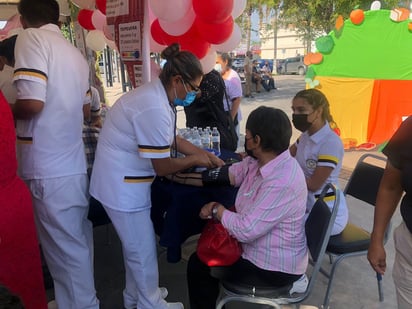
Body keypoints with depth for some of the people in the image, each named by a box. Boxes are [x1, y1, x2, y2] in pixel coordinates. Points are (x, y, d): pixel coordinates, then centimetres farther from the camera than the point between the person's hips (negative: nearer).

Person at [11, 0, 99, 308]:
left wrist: (9, 111, 1)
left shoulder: (31, 38, -8)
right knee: (77, 243, 19)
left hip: (50, 169, -8)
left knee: (66, 249, 4)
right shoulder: (76, 54, 14)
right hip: (73, 163, 8)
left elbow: (32, 103, -19)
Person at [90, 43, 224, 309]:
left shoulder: (158, 95, 2)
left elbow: (172, 140, 14)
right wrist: (195, 160, -7)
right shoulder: (155, 108, -30)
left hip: (127, 179, 10)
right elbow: (162, 167, -23)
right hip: (123, 184, -10)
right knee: (143, 249, 7)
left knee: (136, 244, 23)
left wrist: (204, 154, 6)